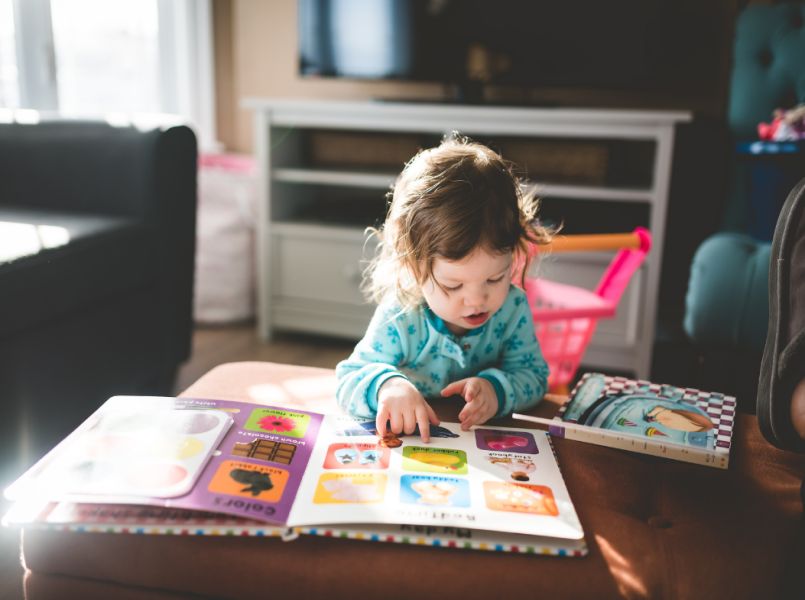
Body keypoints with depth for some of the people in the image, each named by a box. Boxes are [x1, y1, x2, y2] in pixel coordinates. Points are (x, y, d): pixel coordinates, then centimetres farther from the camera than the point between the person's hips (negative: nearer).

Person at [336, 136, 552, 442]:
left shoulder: (513, 308, -11)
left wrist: (497, 389, -26)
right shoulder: (399, 319, -21)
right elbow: (347, 382, -18)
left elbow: (533, 374, -4)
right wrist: (385, 385, -40)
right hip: (407, 441, -2)